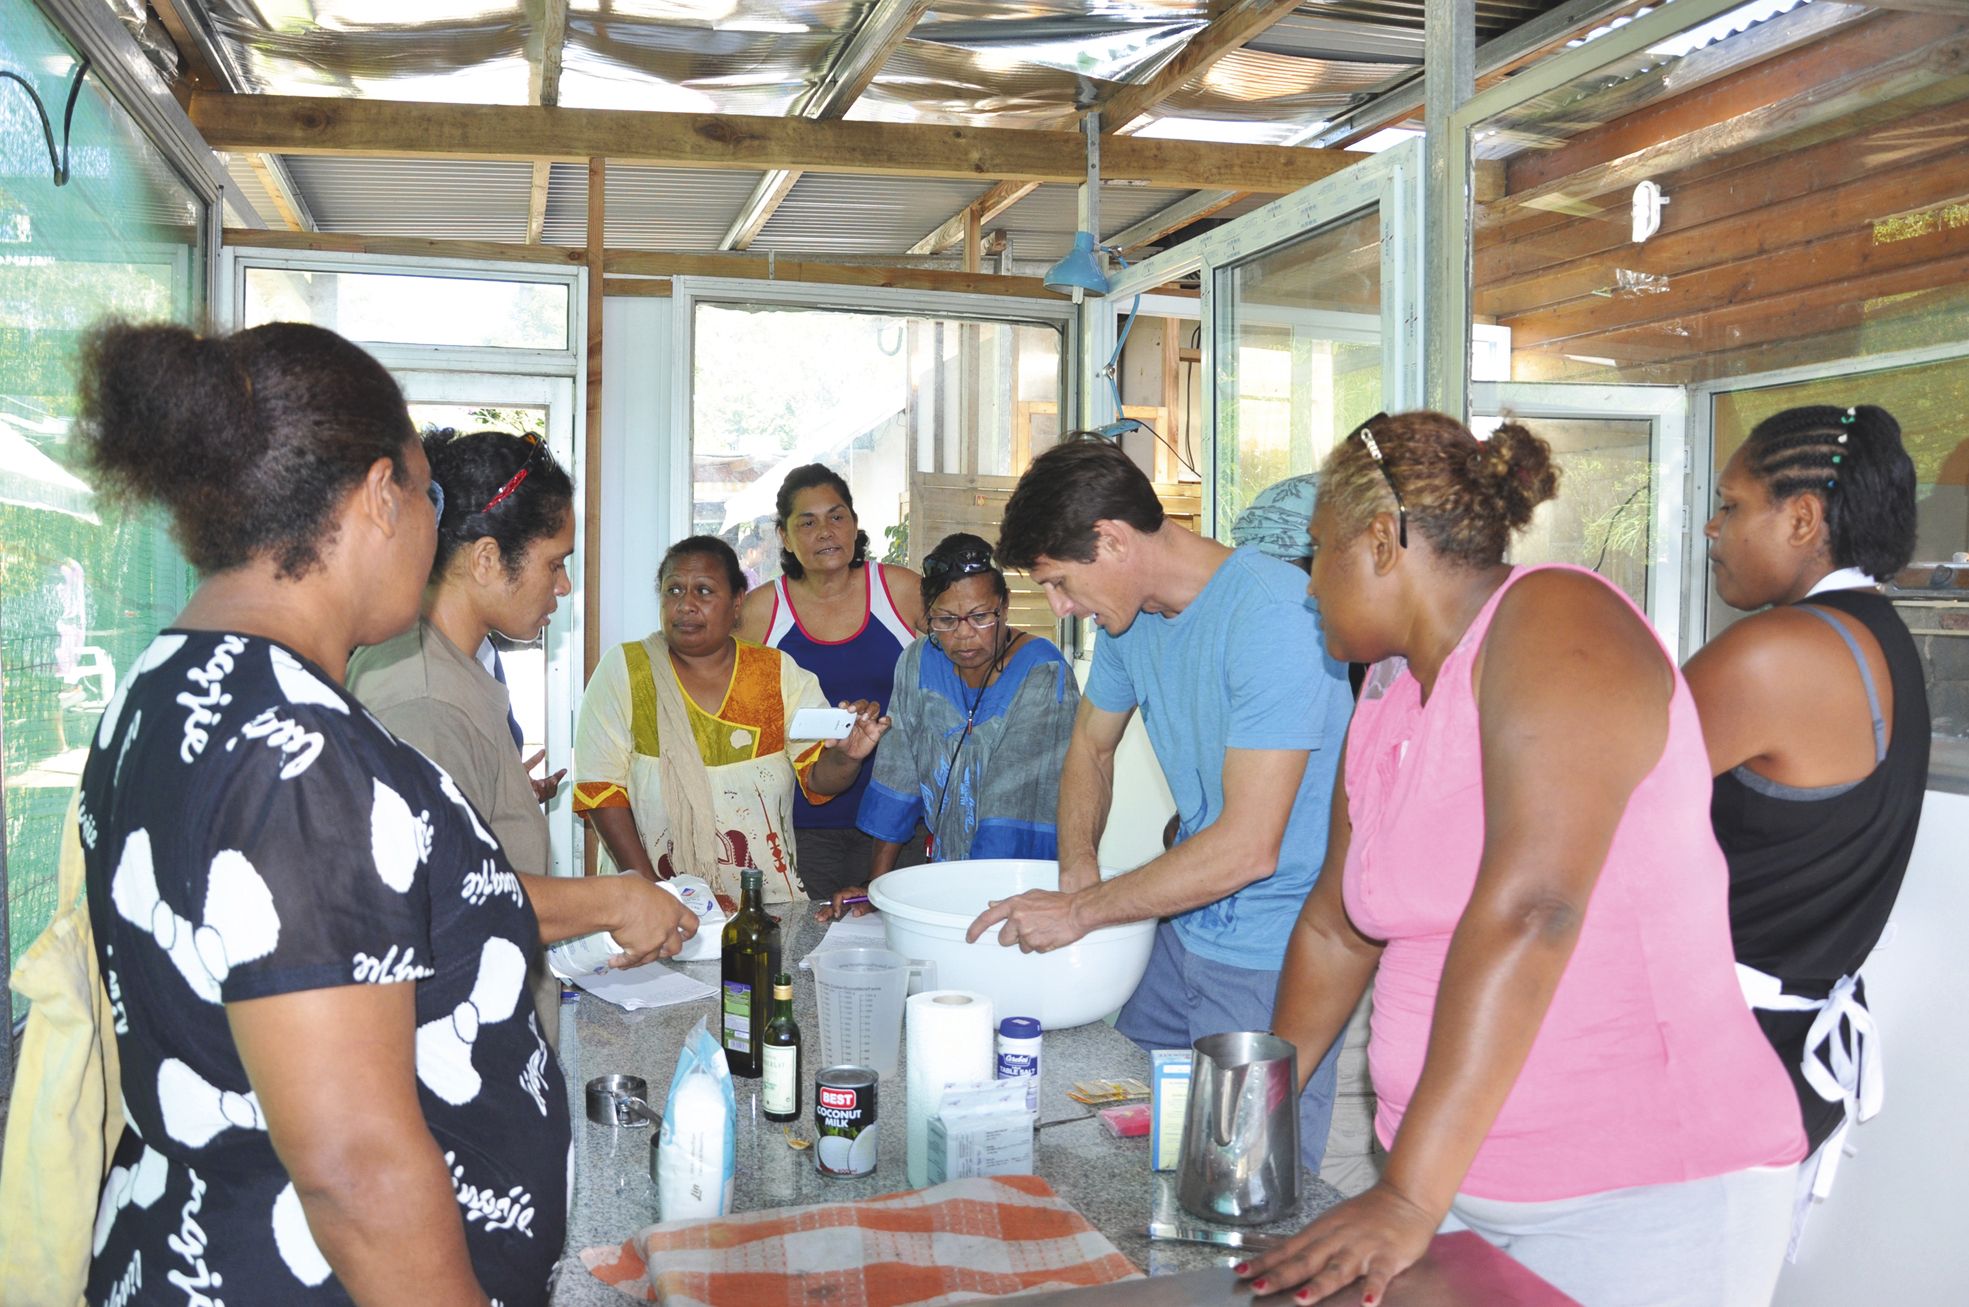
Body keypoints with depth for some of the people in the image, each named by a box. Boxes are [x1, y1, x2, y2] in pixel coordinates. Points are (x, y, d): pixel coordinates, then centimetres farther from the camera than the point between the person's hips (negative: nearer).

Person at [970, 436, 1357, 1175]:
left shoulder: (1271, 614, -23)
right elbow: (1091, 745, 20)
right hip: (1186, 934, 8)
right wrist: (1077, 873, 3)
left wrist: (1081, 910, -18)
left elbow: (1248, 847, -26)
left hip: (1276, 961, -8)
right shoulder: (1131, 614, 3)